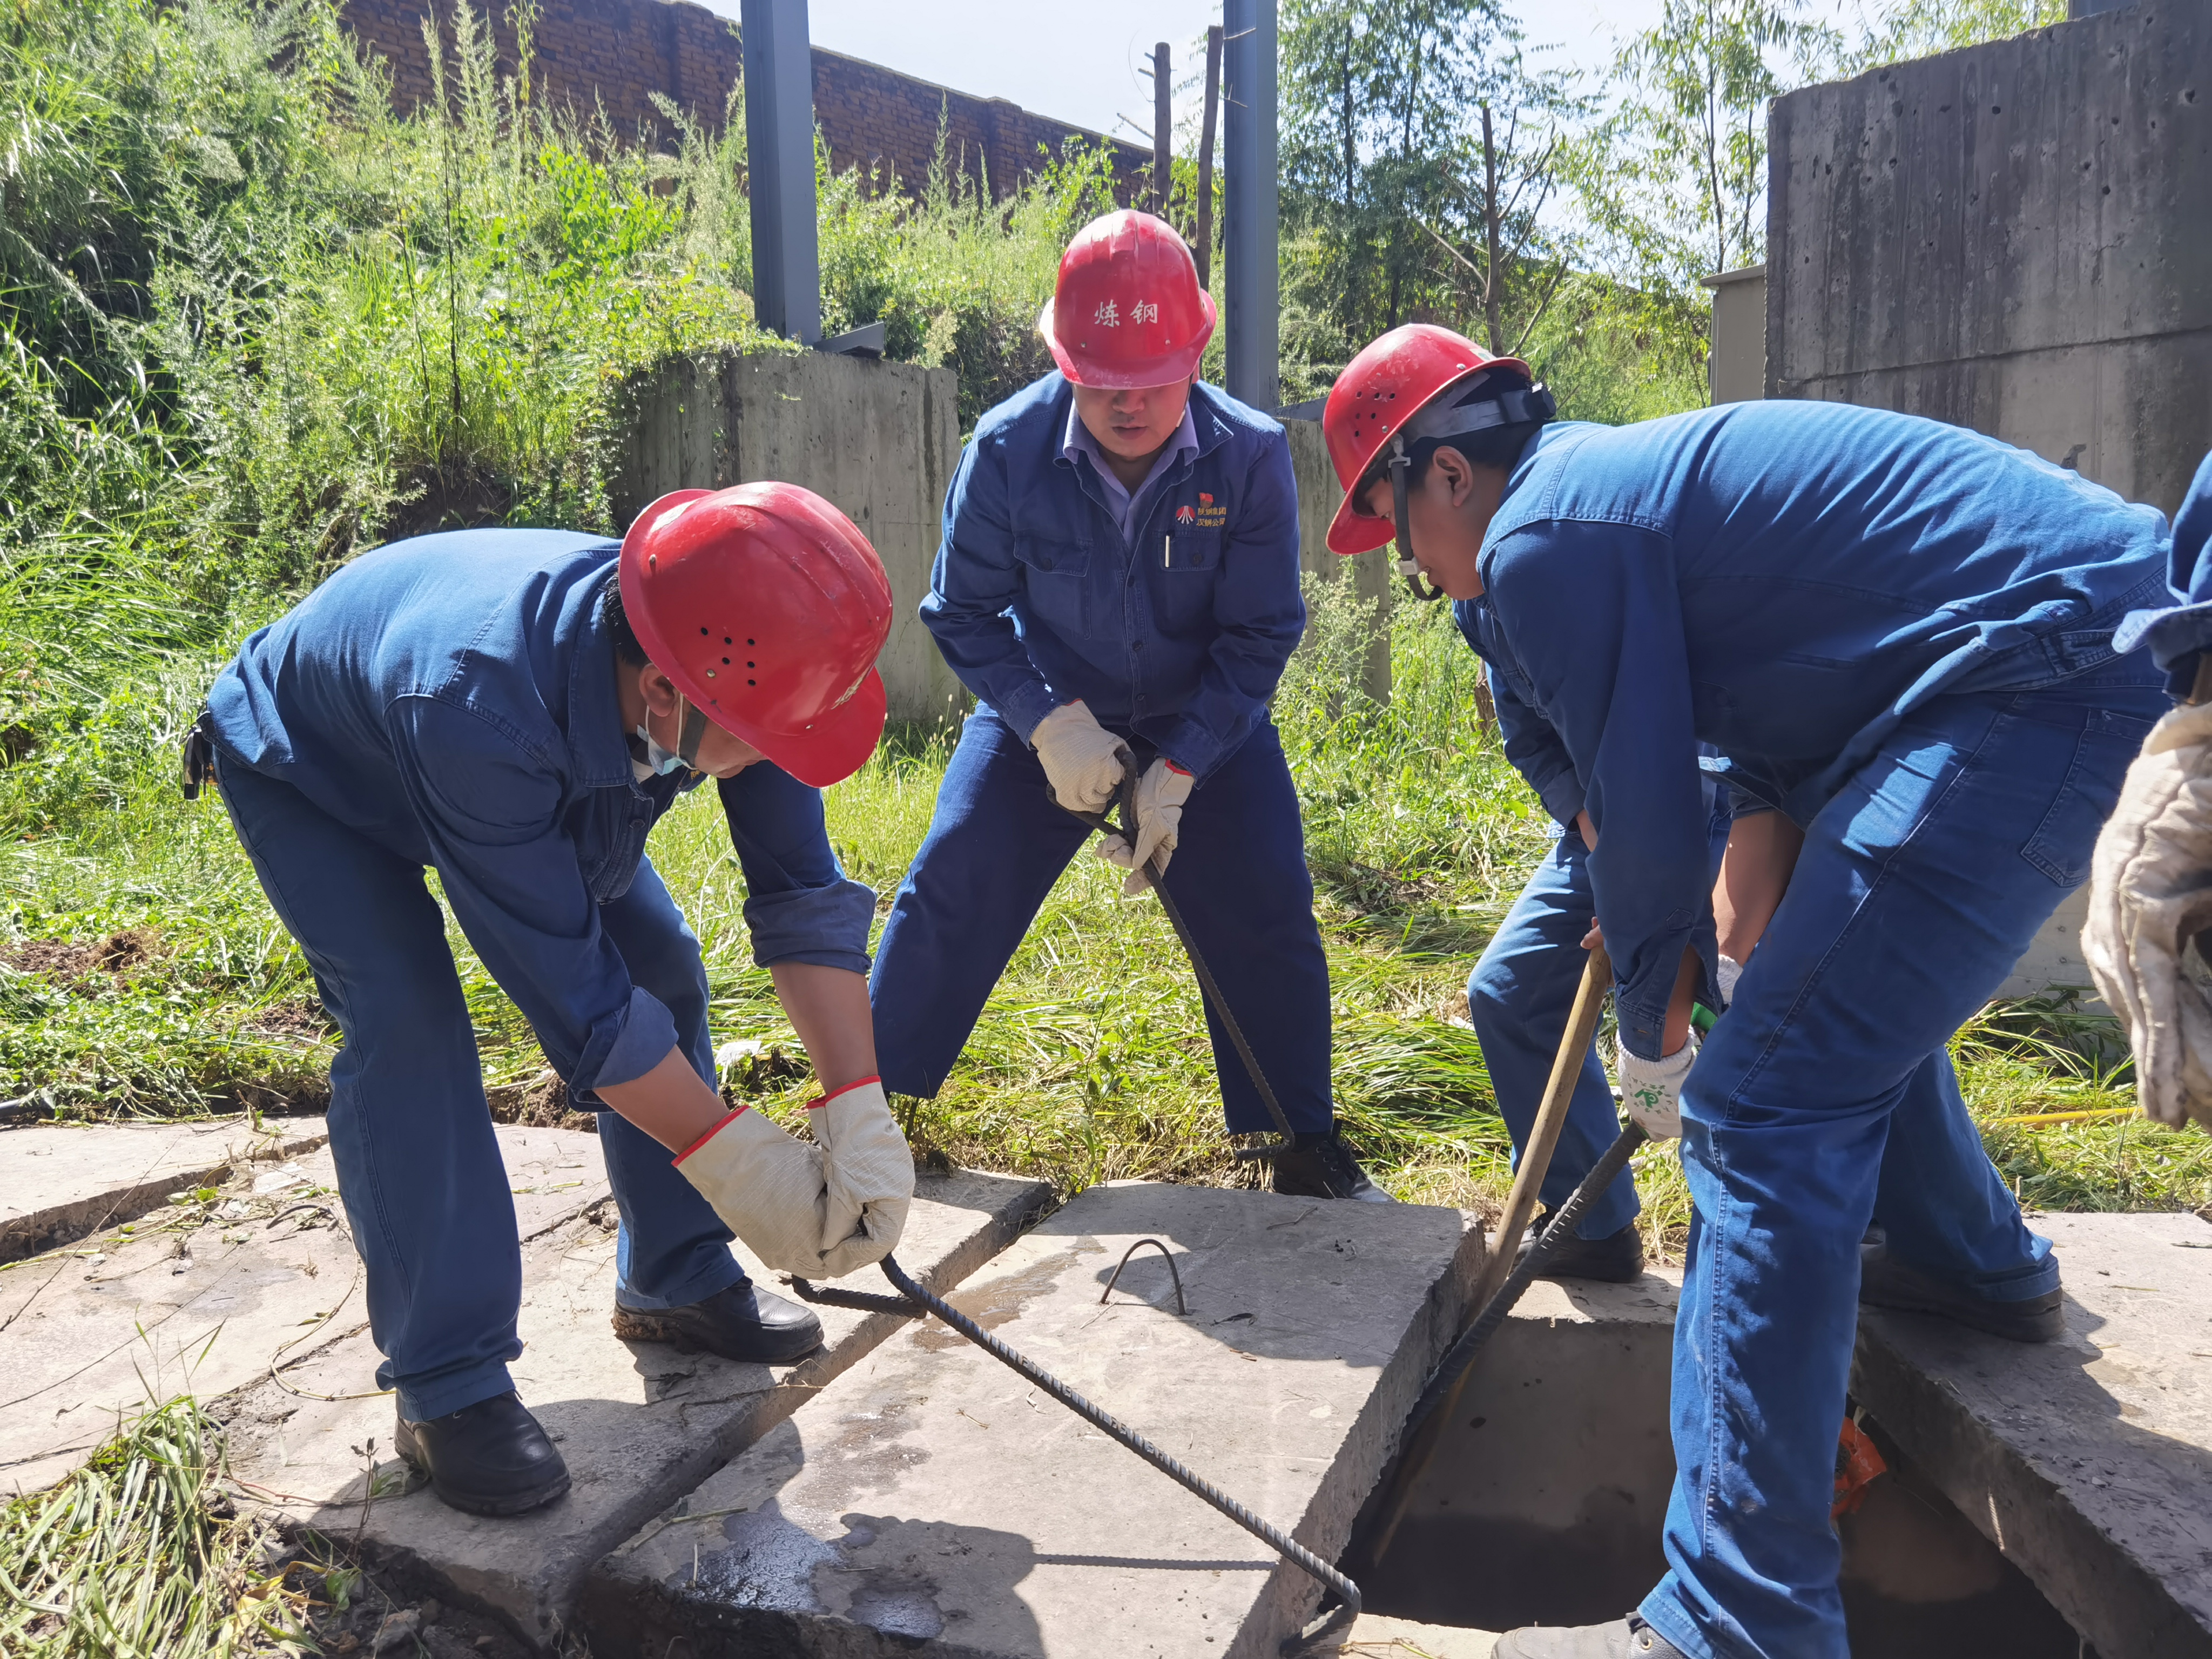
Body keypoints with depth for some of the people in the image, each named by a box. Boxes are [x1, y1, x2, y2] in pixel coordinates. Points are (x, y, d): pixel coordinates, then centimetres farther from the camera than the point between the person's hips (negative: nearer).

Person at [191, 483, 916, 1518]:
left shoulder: (732, 665, -31)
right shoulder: (480, 712, -47)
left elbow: (805, 897, -25)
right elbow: (567, 986, -40)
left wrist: (861, 1119, -32)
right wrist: (736, 1161, -35)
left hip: (545, 769, 6)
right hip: (308, 773, -5)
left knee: (659, 963, -3)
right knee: (406, 1017, -24)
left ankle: (677, 1282, 13)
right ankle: (446, 1386, -10)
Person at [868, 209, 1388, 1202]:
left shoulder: (1250, 456, -22)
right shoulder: (1009, 450, -21)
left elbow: (1259, 634, -15)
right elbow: (963, 612, -10)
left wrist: (1178, 769, -23)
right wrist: (1047, 723, -24)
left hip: (1206, 719, 0)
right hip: (1050, 713, 1)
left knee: (1264, 915, -4)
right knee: (952, 895, -1)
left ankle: (1307, 1147, 15)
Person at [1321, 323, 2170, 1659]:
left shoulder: (1545, 536, -10)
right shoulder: (1631, 469, 20)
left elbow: (1648, 823, -9)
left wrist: (1655, 1038, 7)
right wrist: (1689, 977, 22)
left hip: (2042, 685, -11)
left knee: (1765, 1109, -13)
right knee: (1855, 978, 30)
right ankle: (1977, 1264, 51)